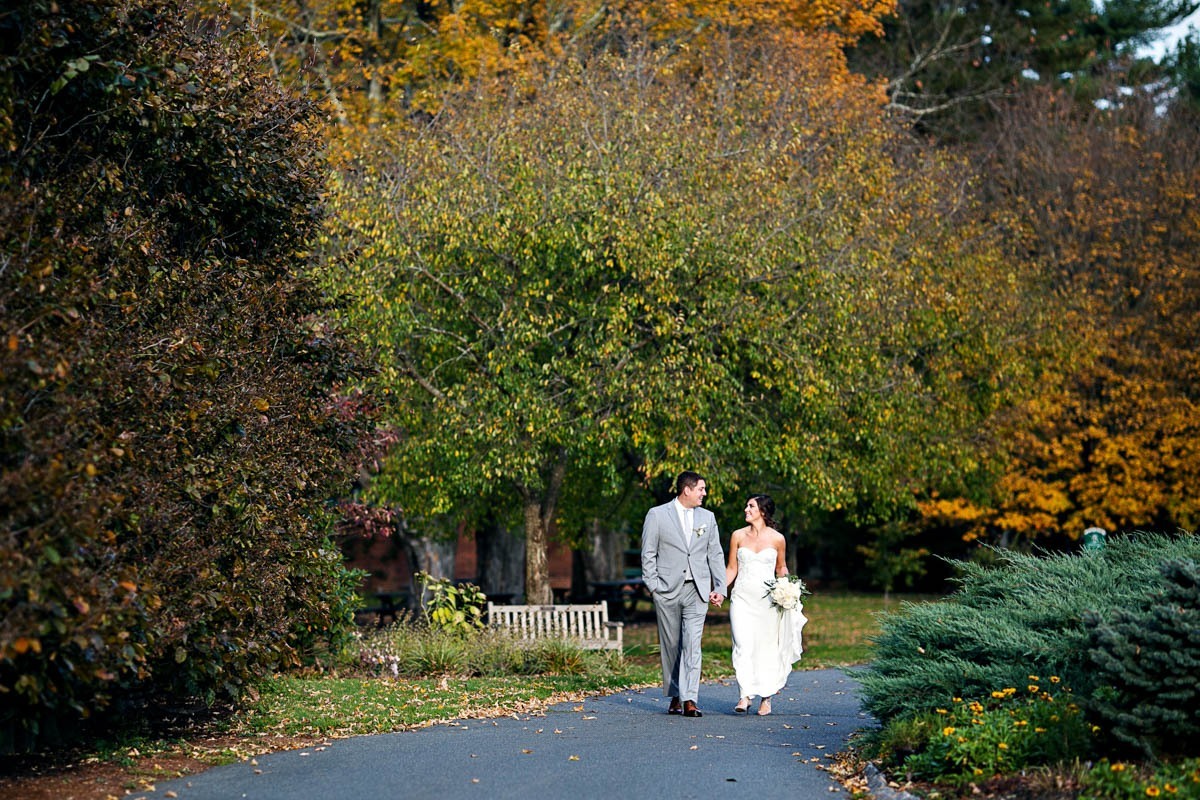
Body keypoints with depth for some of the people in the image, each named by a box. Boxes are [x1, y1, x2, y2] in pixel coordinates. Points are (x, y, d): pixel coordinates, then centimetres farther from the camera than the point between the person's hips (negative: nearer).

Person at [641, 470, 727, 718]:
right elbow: (648, 554, 2)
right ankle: (674, 696, 18)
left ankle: (689, 700, -16)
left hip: (697, 590, 1)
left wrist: (720, 588, 5)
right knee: (670, 645, 6)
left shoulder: (707, 517, 12)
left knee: (692, 645, -10)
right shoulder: (657, 515, 1)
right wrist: (653, 586, -6)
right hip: (667, 591, -1)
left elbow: (716, 554, 13)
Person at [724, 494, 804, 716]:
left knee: (767, 648, 4)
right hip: (742, 598, 0)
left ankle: (766, 699, 14)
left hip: (767, 598, 0)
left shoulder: (777, 539, 1)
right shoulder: (738, 536, 4)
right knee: (744, 646, -12)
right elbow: (731, 568, 9)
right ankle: (744, 696, -15)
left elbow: (781, 568, 13)